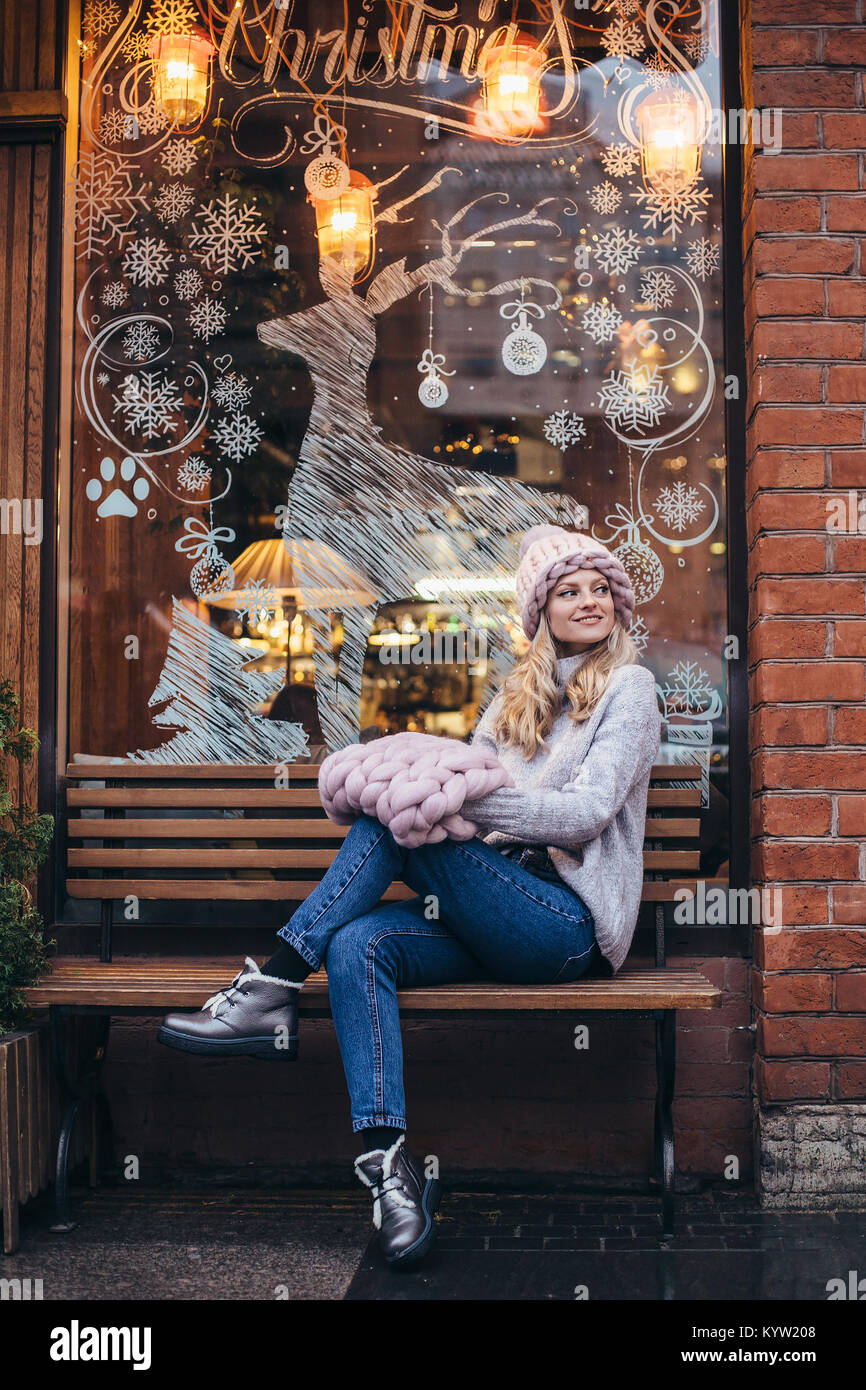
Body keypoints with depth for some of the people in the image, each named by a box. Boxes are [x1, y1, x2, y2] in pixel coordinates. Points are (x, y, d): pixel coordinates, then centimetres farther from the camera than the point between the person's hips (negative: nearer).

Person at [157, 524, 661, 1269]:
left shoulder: (628, 686, 4)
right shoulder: (517, 694, 23)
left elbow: (587, 813, -10)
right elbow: (463, 784, 14)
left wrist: (463, 796, -22)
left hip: (572, 924, -5)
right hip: (497, 917, 5)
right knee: (357, 944, -25)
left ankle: (274, 989, -19)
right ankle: (390, 1163, -30)